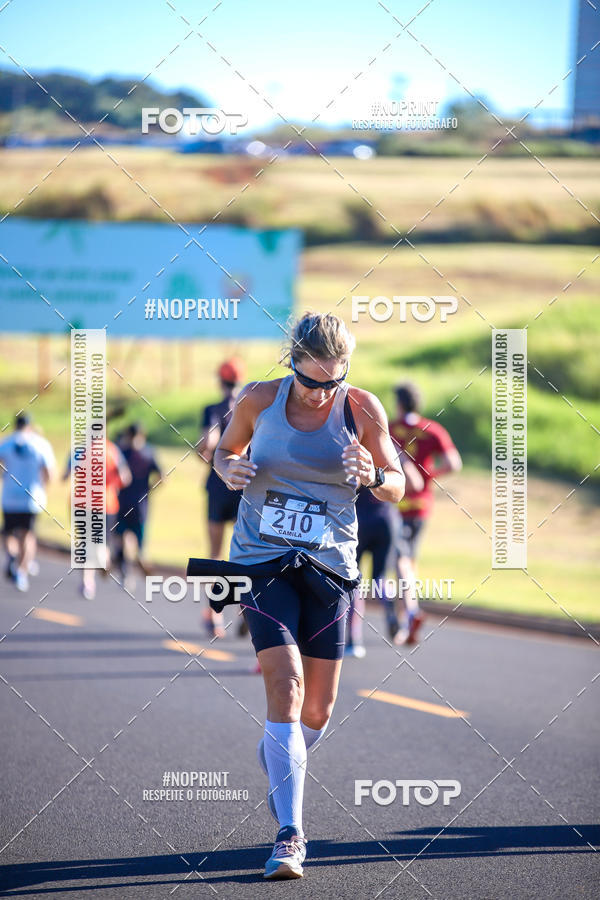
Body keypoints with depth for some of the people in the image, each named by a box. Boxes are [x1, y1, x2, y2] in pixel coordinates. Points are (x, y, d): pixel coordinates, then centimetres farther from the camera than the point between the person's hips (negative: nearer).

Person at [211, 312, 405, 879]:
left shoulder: (362, 410, -5)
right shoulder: (258, 400, -5)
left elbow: (397, 487, 3)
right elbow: (225, 450, 13)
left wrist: (373, 477, -20)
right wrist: (230, 470, -10)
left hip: (328, 566, 2)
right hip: (262, 559, -1)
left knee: (317, 710, 5)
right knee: (285, 684, -19)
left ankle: (276, 760, 42)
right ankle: (289, 835, -19)